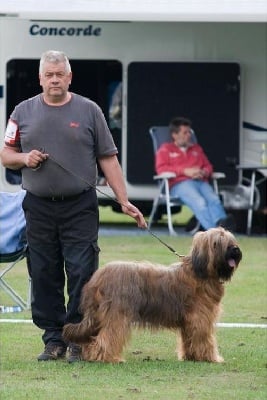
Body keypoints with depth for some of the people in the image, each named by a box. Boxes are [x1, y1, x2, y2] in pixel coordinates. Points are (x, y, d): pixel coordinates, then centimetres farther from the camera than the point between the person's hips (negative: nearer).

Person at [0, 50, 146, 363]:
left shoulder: (89, 111, 4)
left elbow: (108, 158, 3)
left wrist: (124, 201, -4)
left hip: (80, 207, -2)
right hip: (39, 206, 2)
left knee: (82, 274, -7)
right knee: (45, 277, 4)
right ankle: (54, 340, 12)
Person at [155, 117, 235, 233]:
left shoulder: (196, 148, 34)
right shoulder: (165, 149, 19)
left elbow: (208, 166, 31)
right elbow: (161, 168, 3)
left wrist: (204, 172, 3)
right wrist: (184, 171, -9)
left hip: (201, 182, 4)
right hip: (180, 184, -4)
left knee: (214, 199, -33)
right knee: (200, 202, -37)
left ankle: (222, 223, -60)